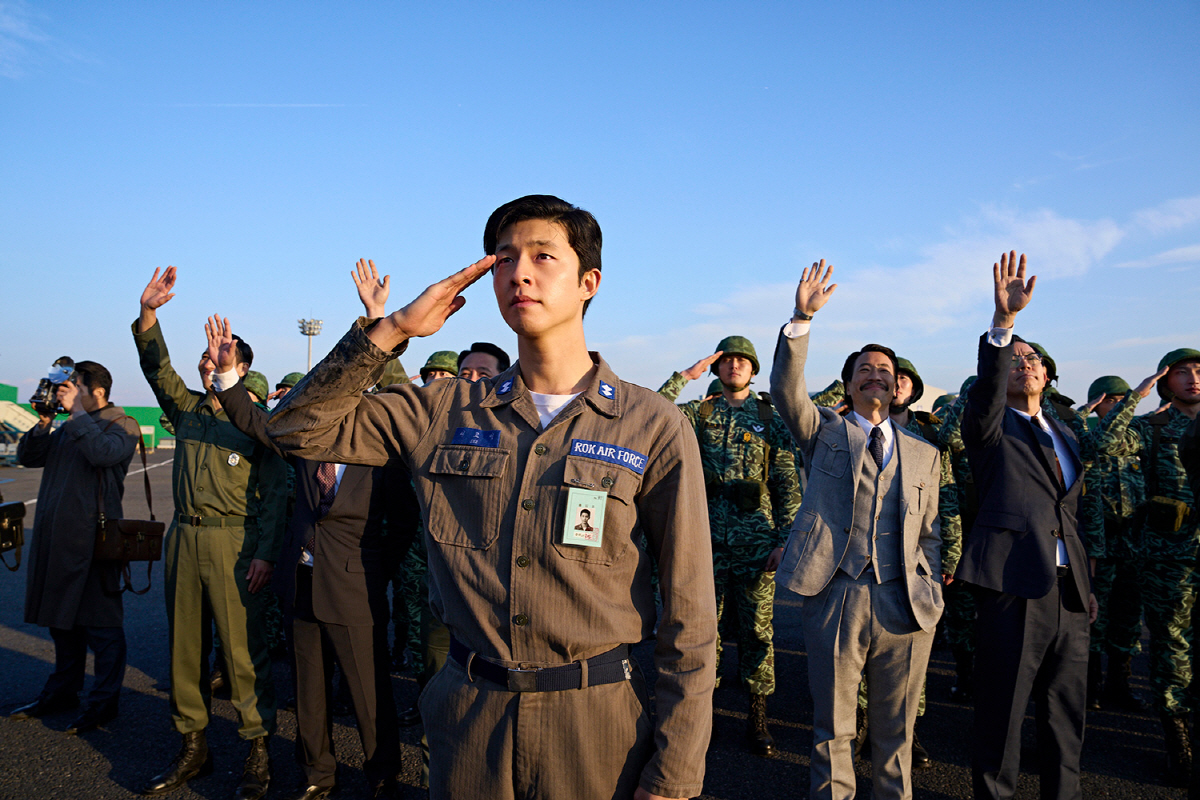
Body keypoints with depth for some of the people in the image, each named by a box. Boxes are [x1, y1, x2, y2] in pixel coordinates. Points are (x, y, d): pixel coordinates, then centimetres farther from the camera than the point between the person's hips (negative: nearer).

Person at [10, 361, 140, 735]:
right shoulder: (66, 428, 17)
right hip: (55, 535, 8)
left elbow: (104, 452, -25)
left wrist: (76, 412, -18)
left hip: (92, 537, -8)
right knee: (61, 619, 18)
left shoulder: (122, 425, -5)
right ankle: (62, 692, 32)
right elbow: (28, 457, 16)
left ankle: (104, 701, 10)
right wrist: (44, 422, 2)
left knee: (100, 624, -1)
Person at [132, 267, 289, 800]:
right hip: (183, 536, 6)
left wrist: (265, 553, -14)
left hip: (233, 541, -6)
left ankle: (258, 751, 9)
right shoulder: (187, 409, 13)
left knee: (243, 647, -3)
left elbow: (274, 493, -6)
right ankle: (192, 749, 25)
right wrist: (148, 313, -13)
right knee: (185, 643, 12)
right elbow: (157, 367, 1)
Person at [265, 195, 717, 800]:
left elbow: (688, 618, -8)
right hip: (466, 711, 3)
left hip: (593, 719, -2)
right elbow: (297, 427, 2)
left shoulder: (653, 427, -8)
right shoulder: (446, 411, 1)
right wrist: (388, 330, -8)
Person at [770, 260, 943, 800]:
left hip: (906, 604, 3)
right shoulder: (824, 433, 8)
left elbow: (929, 534, 16)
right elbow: (787, 388, -10)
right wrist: (802, 320, -21)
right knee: (832, 729, 8)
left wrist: (932, 596, 6)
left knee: (895, 731, 13)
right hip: (837, 597, -2)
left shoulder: (924, 454, 16)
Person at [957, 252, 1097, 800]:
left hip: (1069, 590, 6)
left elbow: (1069, 515, 23)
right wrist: (1003, 321, -35)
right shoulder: (990, 427, 2)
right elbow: (985, 388, -21)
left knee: (1066, 714, 13)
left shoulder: (1065, 437, 20)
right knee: (1001, 712, 0)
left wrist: (1085, 586, 18)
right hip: (1014, 585, -6)